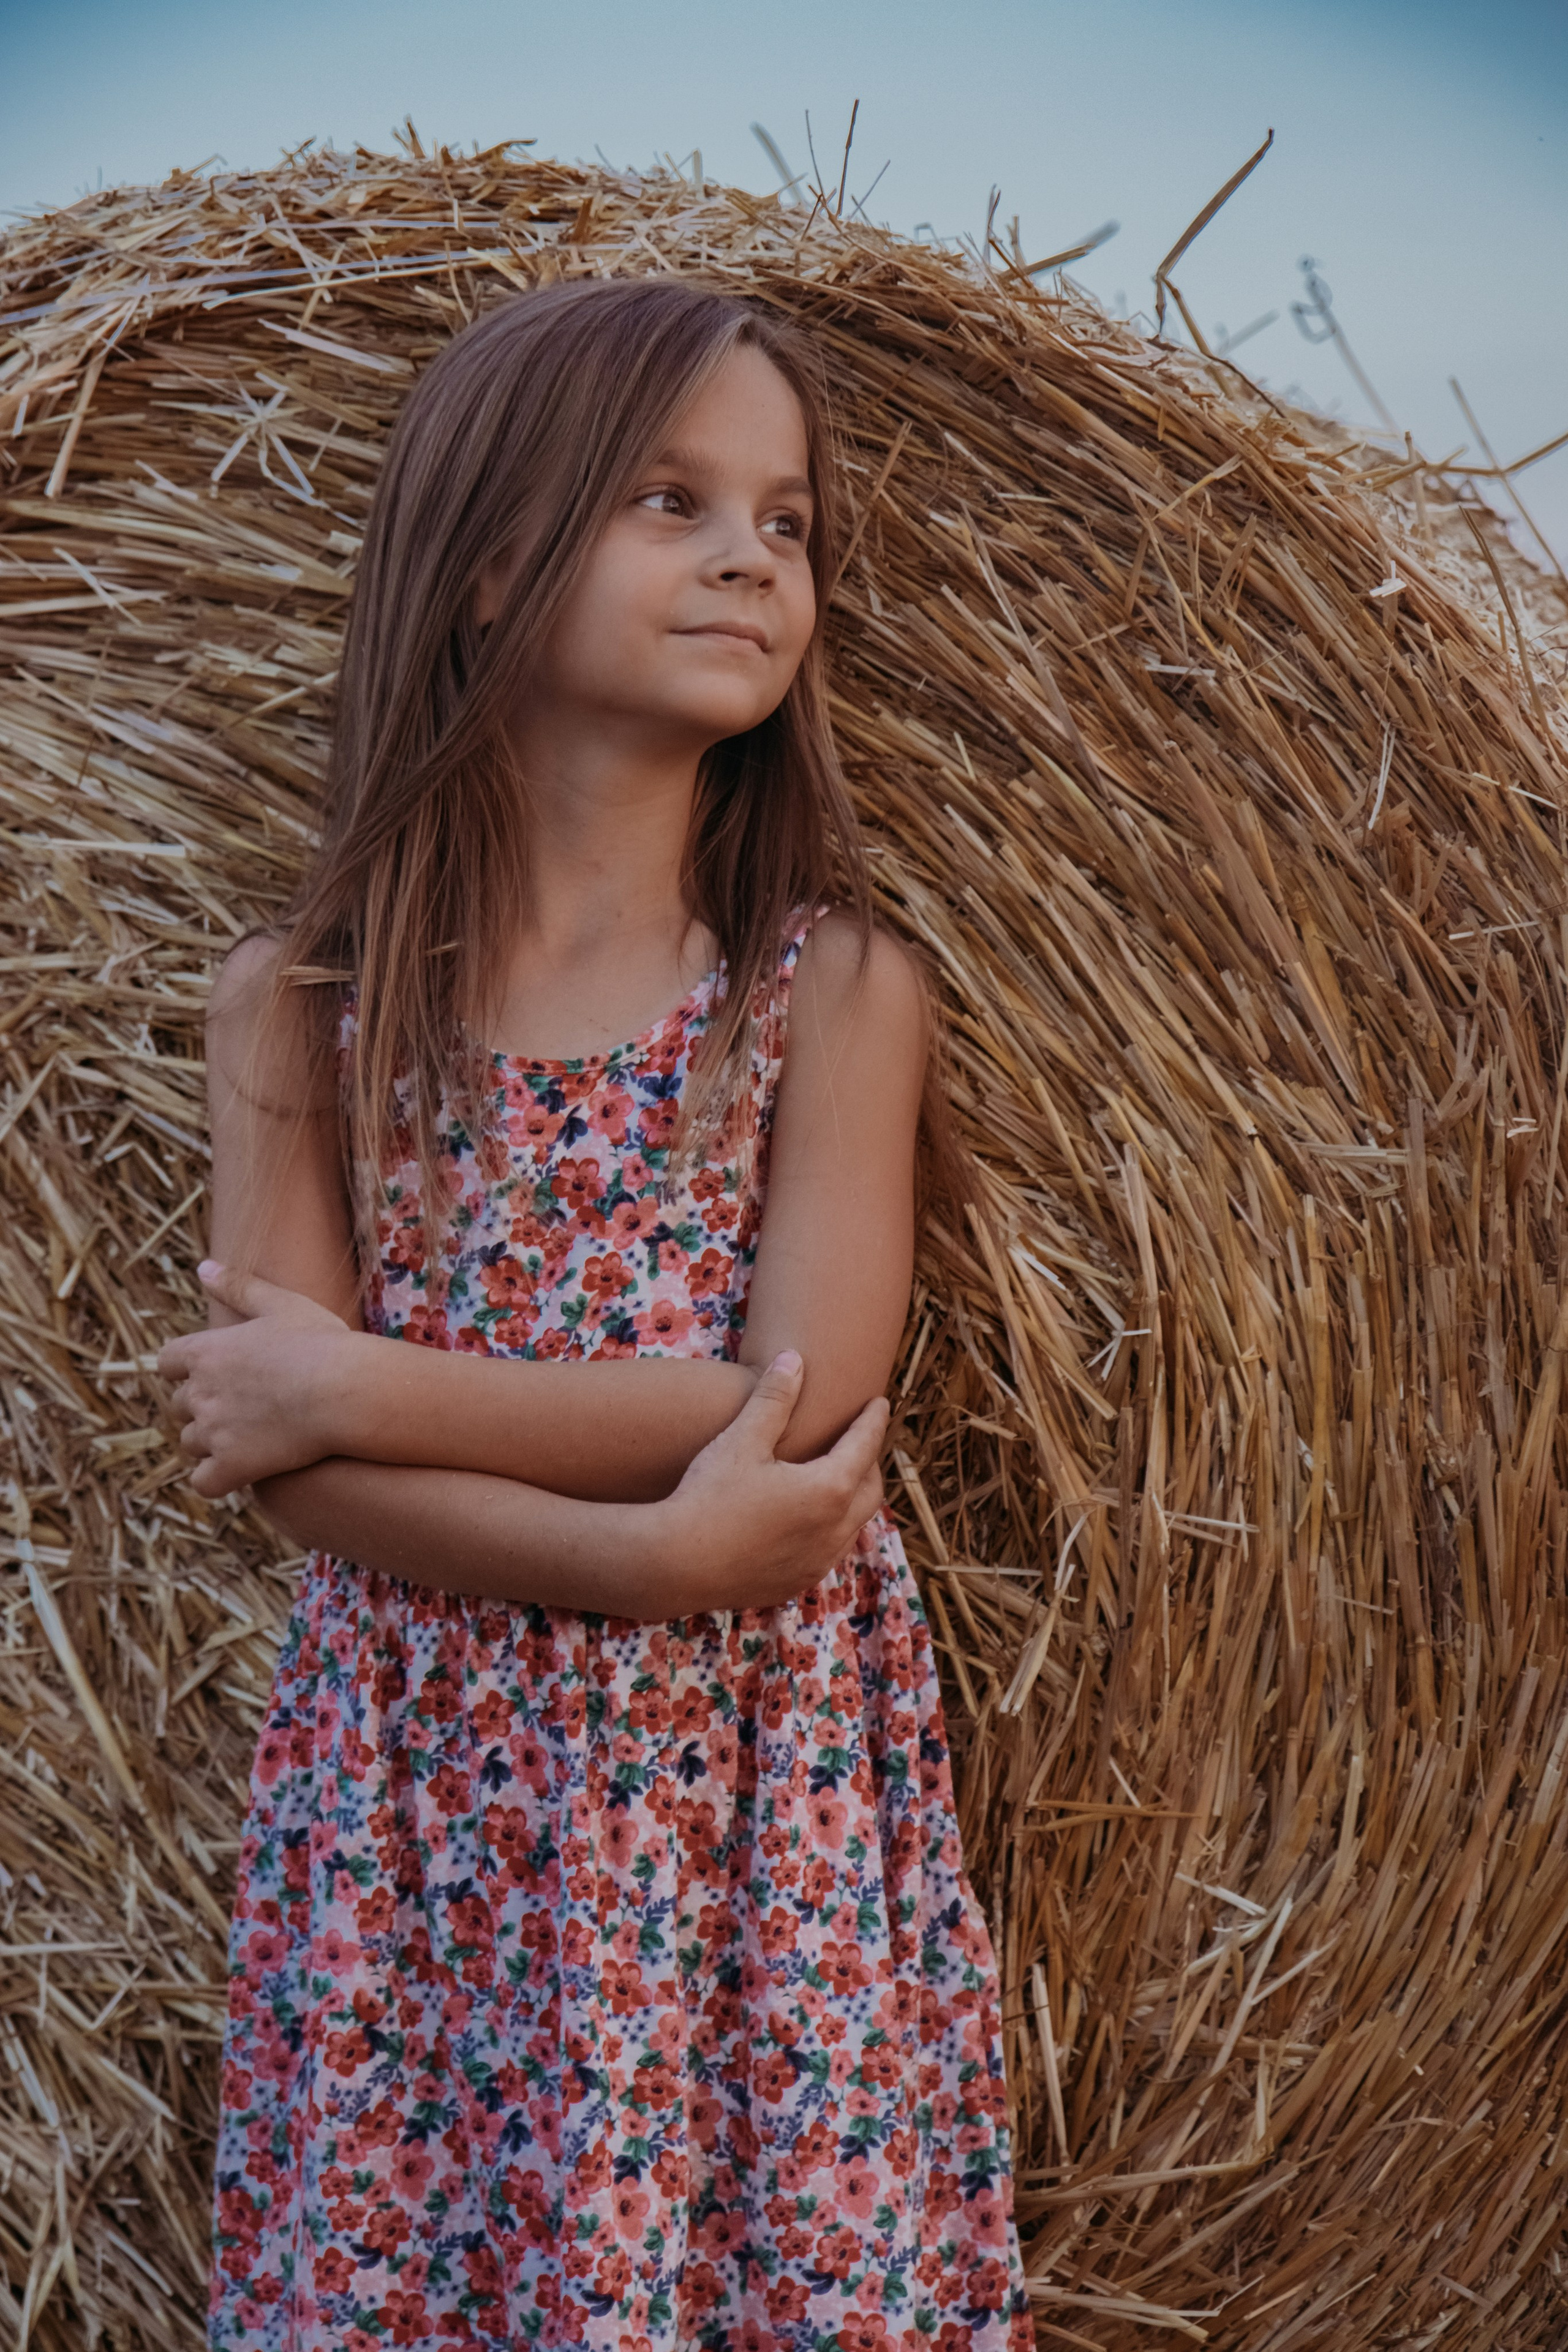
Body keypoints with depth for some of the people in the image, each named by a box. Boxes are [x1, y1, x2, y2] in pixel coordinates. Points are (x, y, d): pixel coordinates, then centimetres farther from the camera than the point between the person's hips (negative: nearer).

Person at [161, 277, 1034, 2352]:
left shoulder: (836, 993, -3)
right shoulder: (300, 1004, 0)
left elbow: (800, 1414, -14)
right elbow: (292, 1472, -8)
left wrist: (358, 1386, -14)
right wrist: (650, 1560, -19)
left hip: (755, 1800, -1)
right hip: (415, 1810, 1)